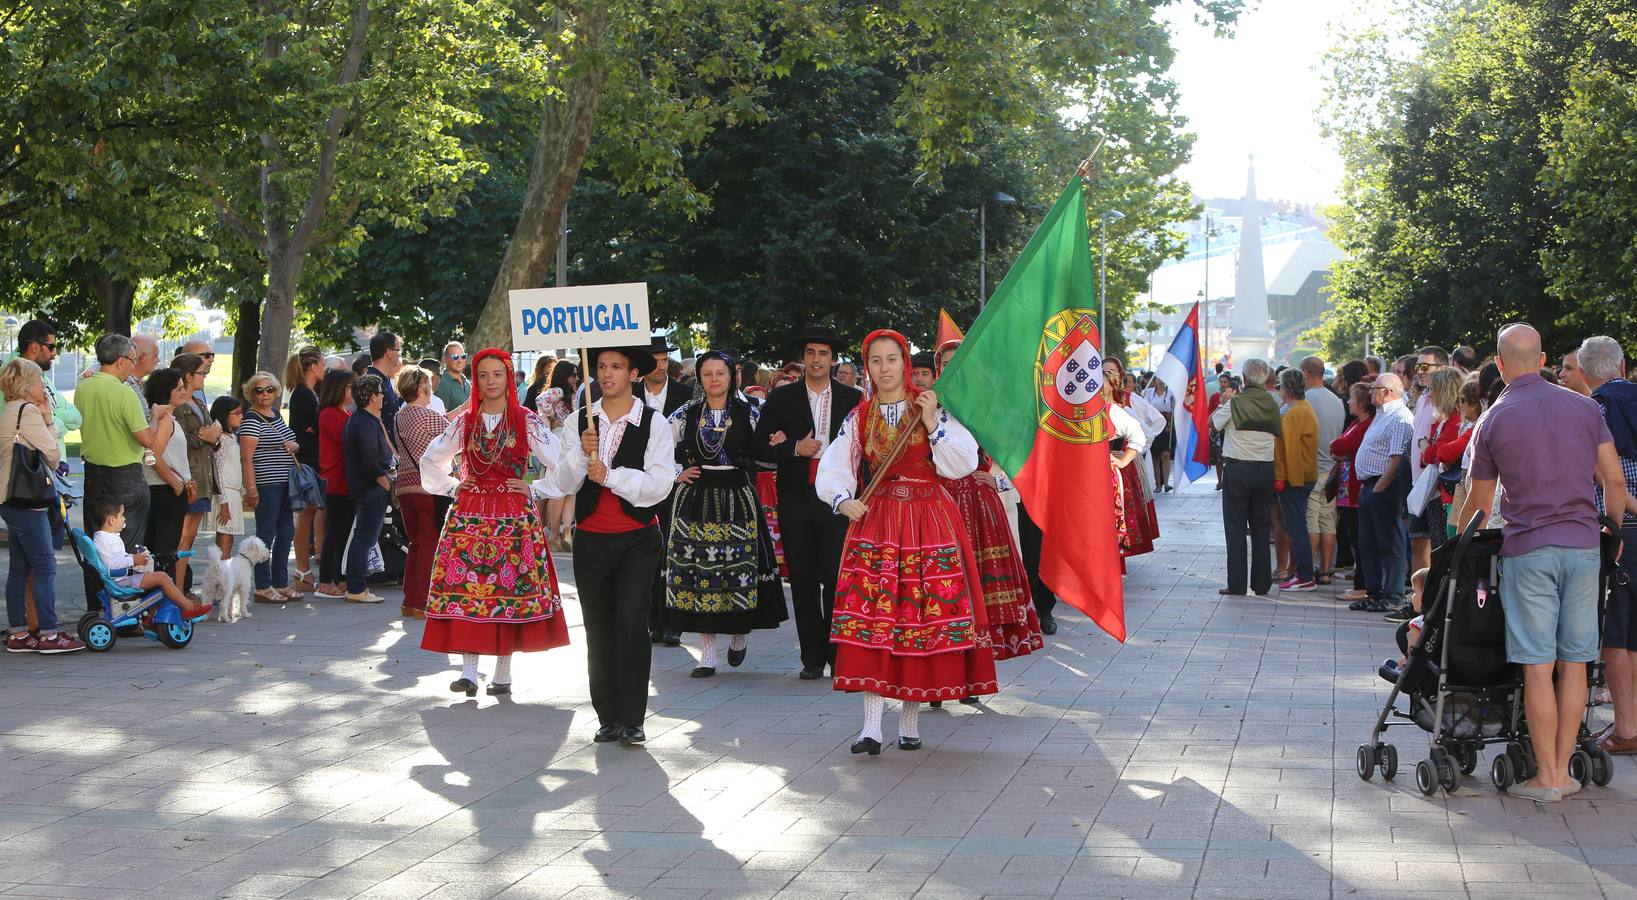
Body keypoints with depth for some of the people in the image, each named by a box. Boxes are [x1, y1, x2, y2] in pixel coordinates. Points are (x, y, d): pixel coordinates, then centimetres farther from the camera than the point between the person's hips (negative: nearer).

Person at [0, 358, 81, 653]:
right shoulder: (28, 411, -12)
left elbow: (44, 453, 15)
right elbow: (53, 455, -10)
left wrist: (46, 420, 8)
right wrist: (49, 418, -2)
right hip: (26, 500, -10)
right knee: (45, 566, -8)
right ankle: (48, 634, -8)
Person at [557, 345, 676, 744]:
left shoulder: (654, 423, -3)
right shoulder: (578, 423, 5)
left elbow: (660, 484, -12)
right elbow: (565, 483, -2)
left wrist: (611, 475, -19)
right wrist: (583, 452, -18)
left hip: (637, 538, -3)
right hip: (590, 539, 3)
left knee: (631, 624, -11)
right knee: (598, 629, 7)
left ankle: (632, 719, -7)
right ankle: (608, 717, 16)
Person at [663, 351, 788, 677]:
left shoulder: (748, 413, 3)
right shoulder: (687, 413, 5)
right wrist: (677, 475, 3)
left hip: (736, 500, -1)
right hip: (695, 500, 1)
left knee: (739, 570, -3)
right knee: (697, 572, -1)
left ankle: (739, 635, 24)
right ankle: (707, 653, 5)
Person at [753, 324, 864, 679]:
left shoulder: (853, 400, 7)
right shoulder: (780, 399, 8)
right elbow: (760, 448, 5)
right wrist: (795, 449, -12)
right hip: (796, 500, 1)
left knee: (836, 578, -10)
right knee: (803, 581, 4)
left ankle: (838, 654, 0)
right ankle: (813, 658, 11)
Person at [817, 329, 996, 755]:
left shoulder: (932, 408, 3)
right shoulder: (859, 417, 10)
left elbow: (963, 464, -5)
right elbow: (833, 469, 7)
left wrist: (933, 423, -13)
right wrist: (843, 500, -12)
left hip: (929, 521, -1)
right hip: (874, 520, 1)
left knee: (923, 615, -3)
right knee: (871, 616, -9)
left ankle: (910, 719, 9)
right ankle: (872, 725, -11)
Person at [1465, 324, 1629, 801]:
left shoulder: (1493, 420, 0)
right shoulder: (1584, 407, 6)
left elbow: (1479, 502, 8)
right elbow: (1615, 481, 5)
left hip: (1528, 550, -3)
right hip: (1583, 546, 3)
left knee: (1539, 667, -2)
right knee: (1574, 663, 7)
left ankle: (1547, 776, 0)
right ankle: (1563, 770, 11)